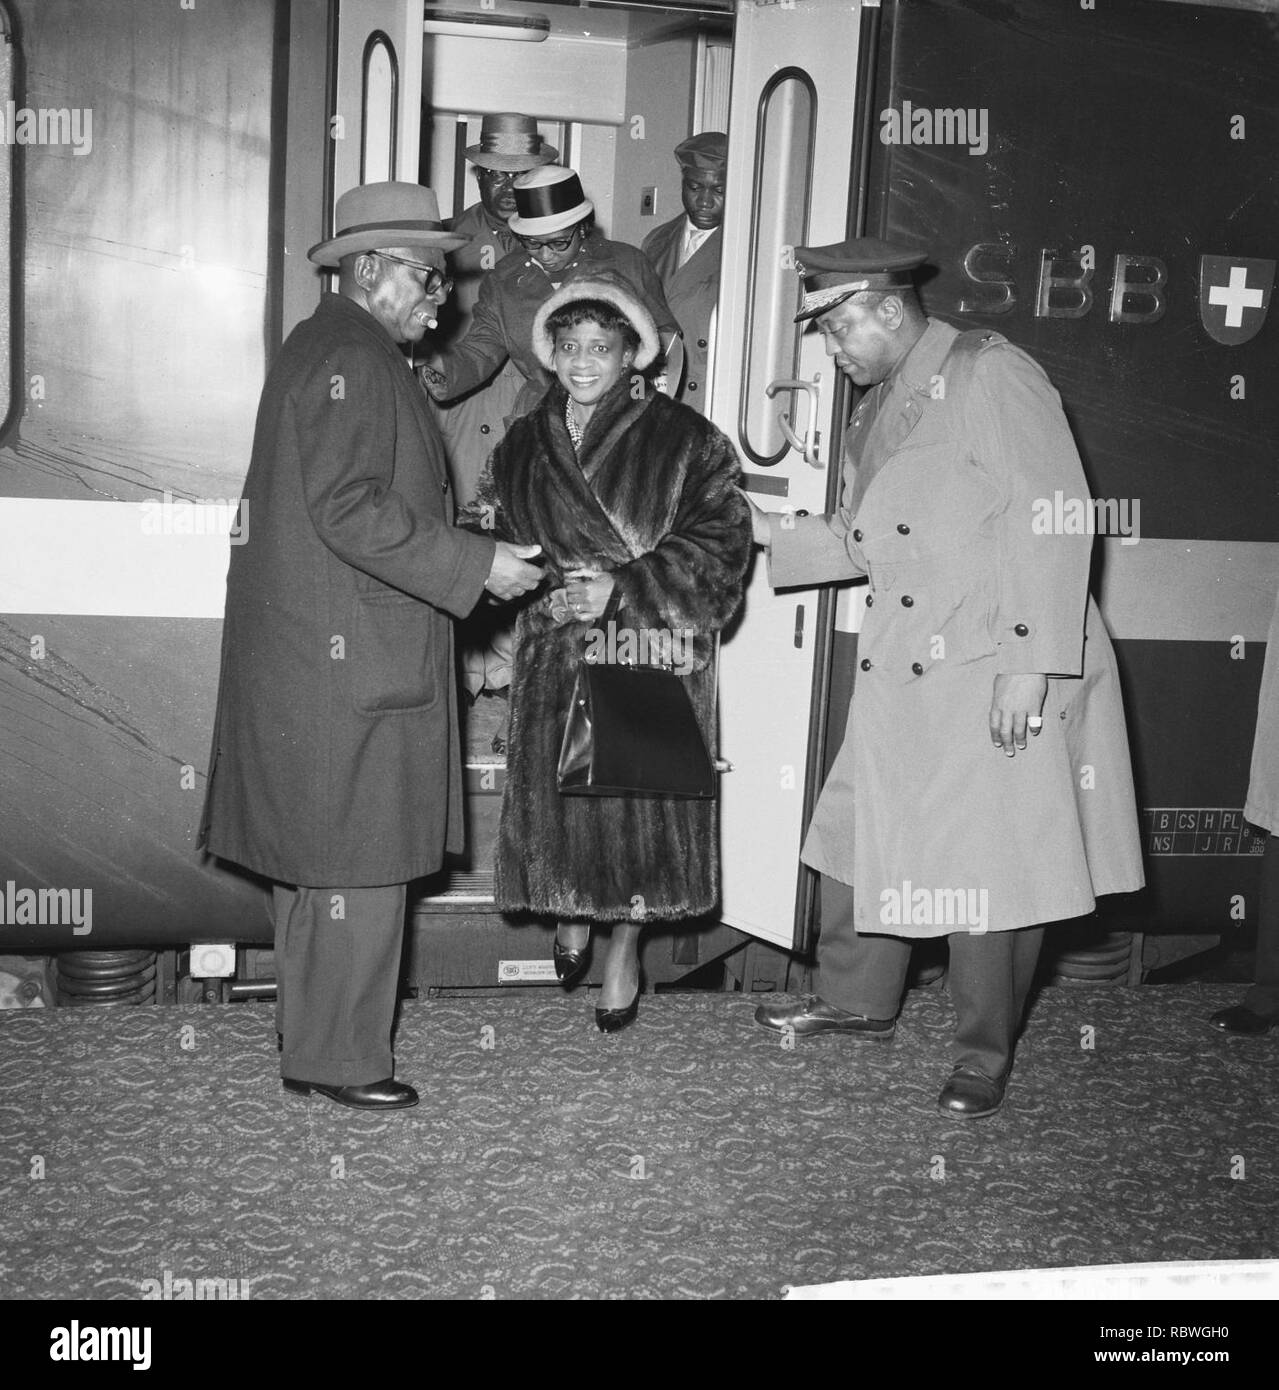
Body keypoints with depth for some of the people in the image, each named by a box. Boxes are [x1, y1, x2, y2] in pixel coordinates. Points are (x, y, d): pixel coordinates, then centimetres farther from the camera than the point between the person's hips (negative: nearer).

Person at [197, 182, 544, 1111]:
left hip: (321, 655, 11)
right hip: (348, 661, -11)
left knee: (317, 855, 16)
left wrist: (468, 555, 16)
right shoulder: (350, 359, -15)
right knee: (359, 861, -2)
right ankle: (338, 1059, 8)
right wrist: (476, 565, -19)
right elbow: (348, 510, -24)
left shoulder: (331, 349, 19)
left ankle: (314, 1035, 26)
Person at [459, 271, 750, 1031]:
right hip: (555, 657, 3)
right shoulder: (527, 443, 9)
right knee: (556, 795, 4)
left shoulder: (686, 441, -3)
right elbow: (487, 532, 15)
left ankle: (625, 954, 22)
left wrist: (623, 588, -17)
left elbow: (720, 546, -8)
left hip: (652, 659, -3)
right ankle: (571, 916, 35)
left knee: (642, 808, 0)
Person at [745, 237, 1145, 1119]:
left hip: (1003, 676, -8)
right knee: (864, 838, 14)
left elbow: (1052, 522, -18)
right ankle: (859, 1002, 34)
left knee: (993, 865, -1)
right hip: (902, 679, 8)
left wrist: (1029, 665, -23)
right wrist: (768, 532, 7)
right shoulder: (877, 411, 16)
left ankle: (986, 1053, 15)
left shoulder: (992, 376, -11)